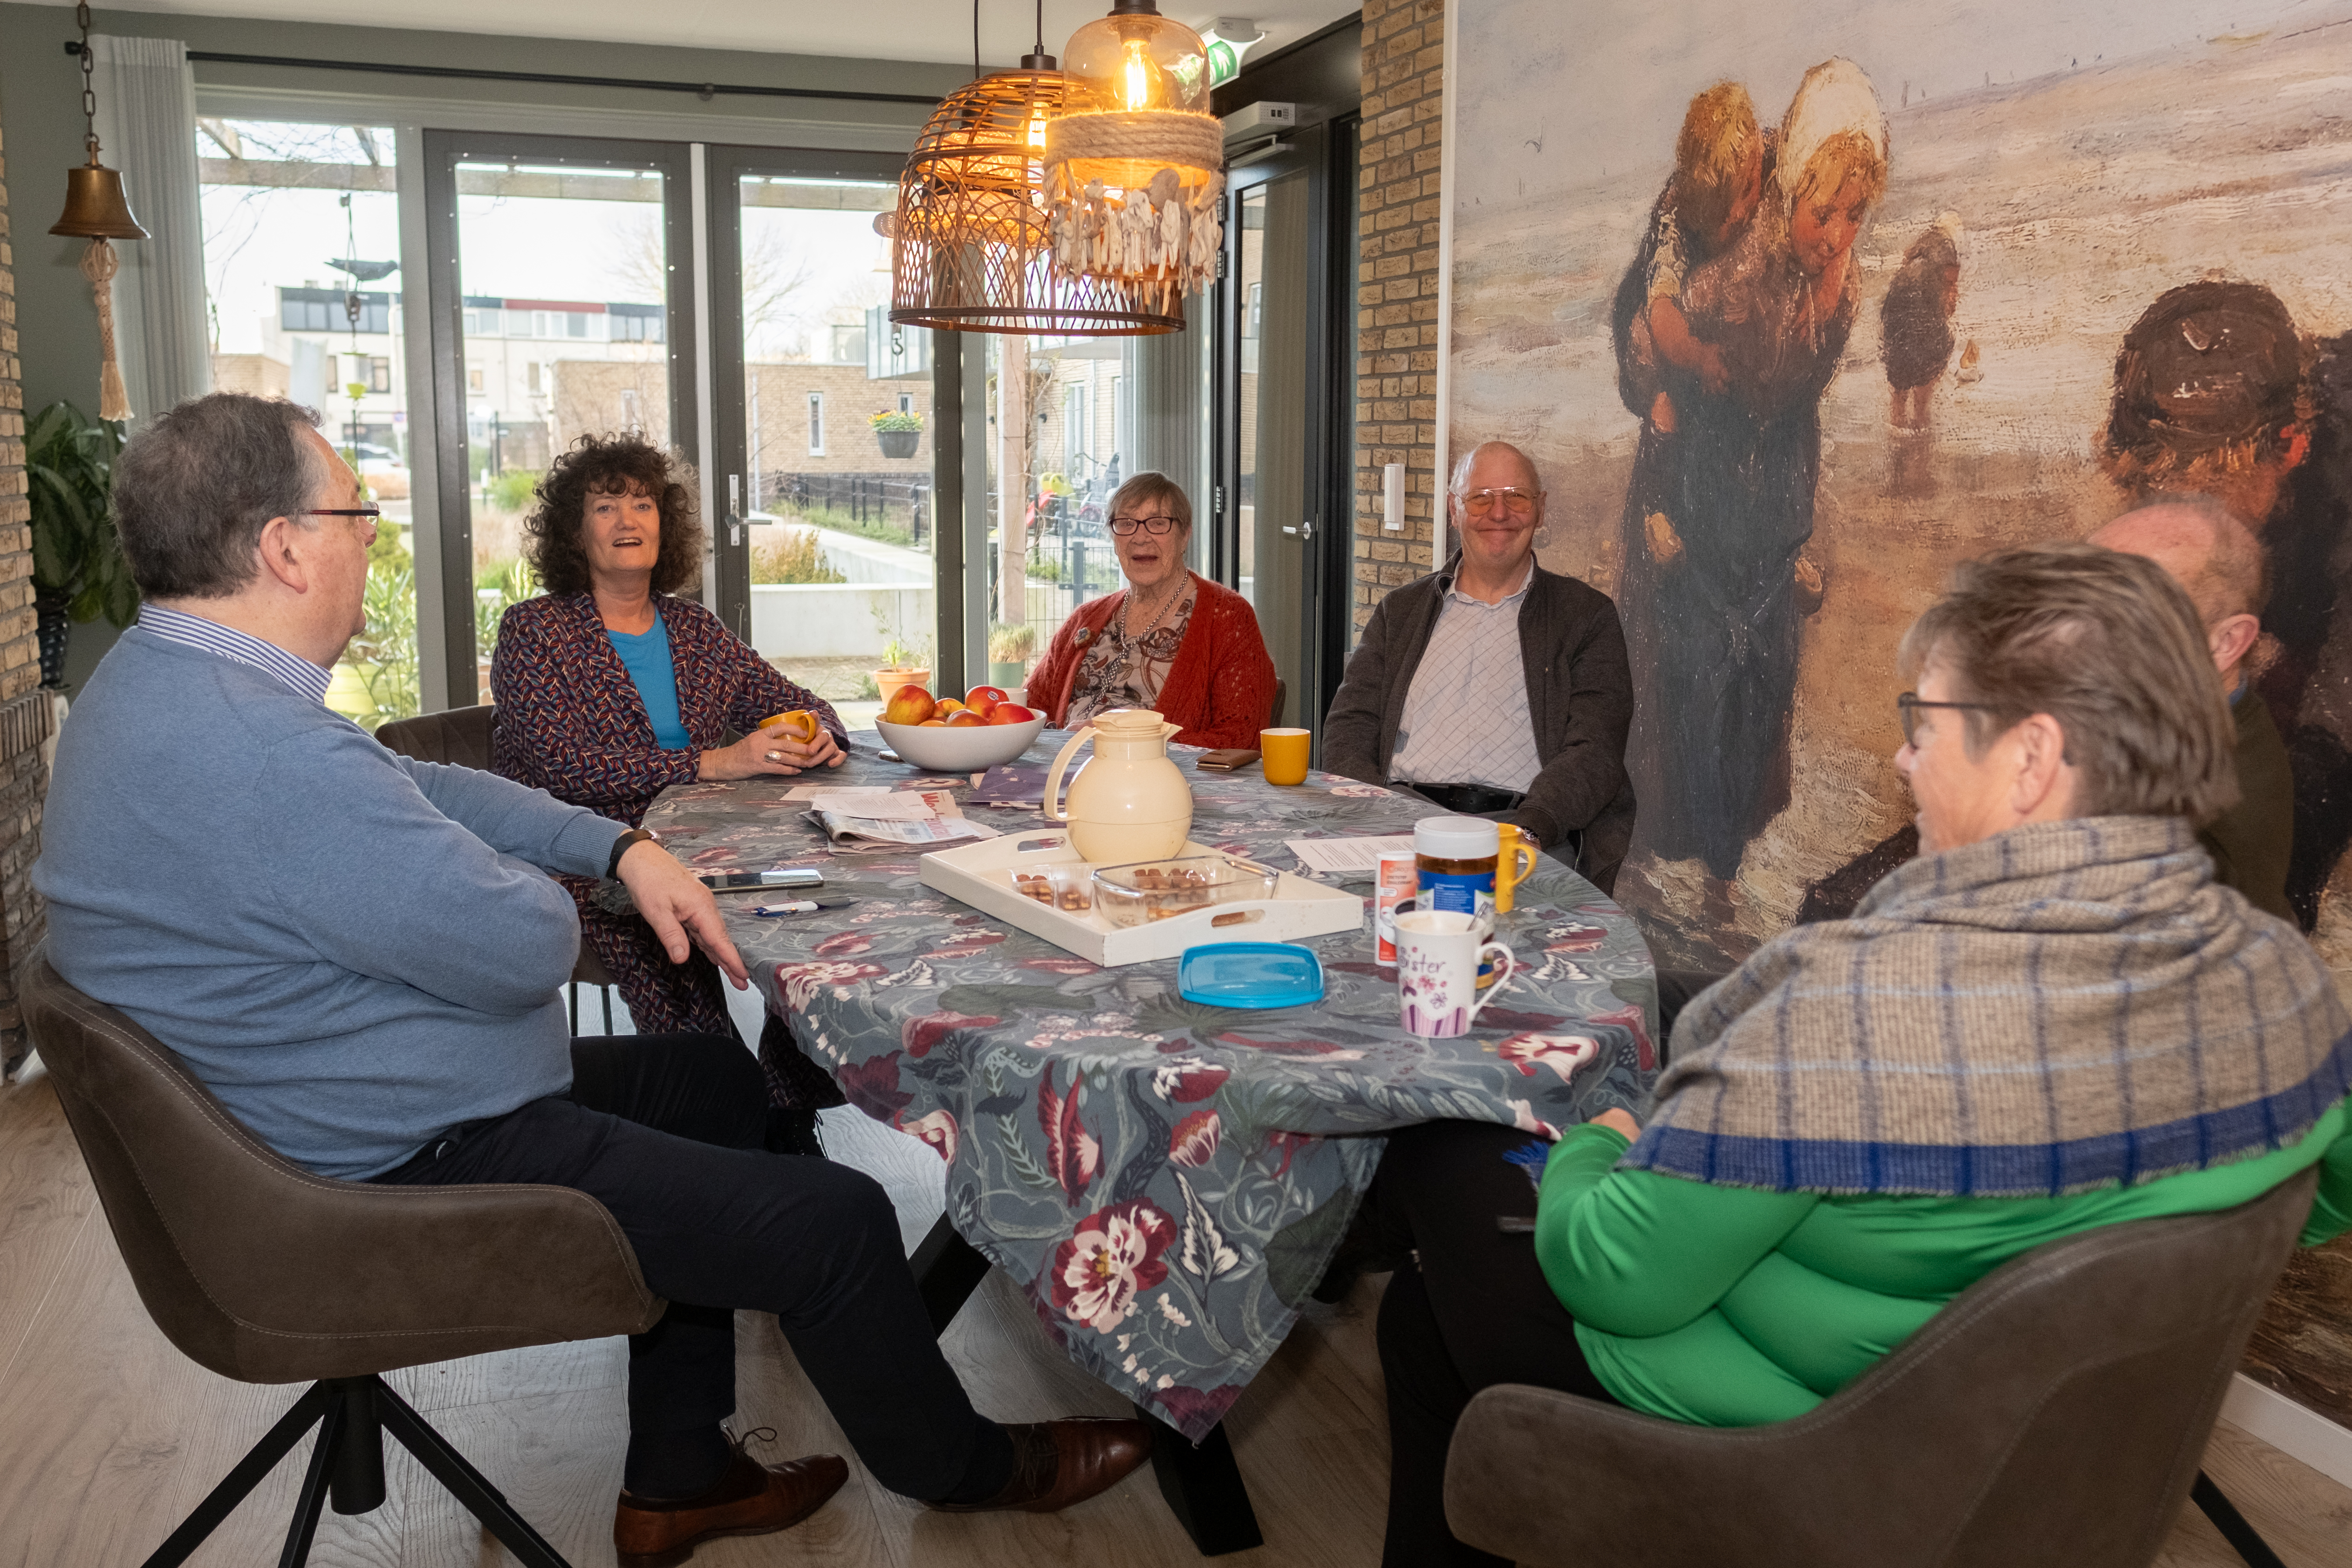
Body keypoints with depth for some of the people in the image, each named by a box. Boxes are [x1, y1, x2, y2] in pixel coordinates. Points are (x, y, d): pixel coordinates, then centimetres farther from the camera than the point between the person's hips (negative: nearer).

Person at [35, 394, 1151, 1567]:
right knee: (835, 1223, -6)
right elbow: (529, 944, -26)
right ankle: (961, 1468, 25)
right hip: (411, 1173, -11)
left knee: (709, 1077, 23)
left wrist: (624, 849, 4)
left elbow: (421, 787, 14)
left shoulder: (158, 681, 5)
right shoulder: (259, 754, -31)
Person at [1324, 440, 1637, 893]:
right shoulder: (1400, 611, 21)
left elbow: (1595, 752, 0)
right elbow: (1348, 728, 13)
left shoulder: (1587, 616, 12)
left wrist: (1528, 829, -19)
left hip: (1525, 826, -1)